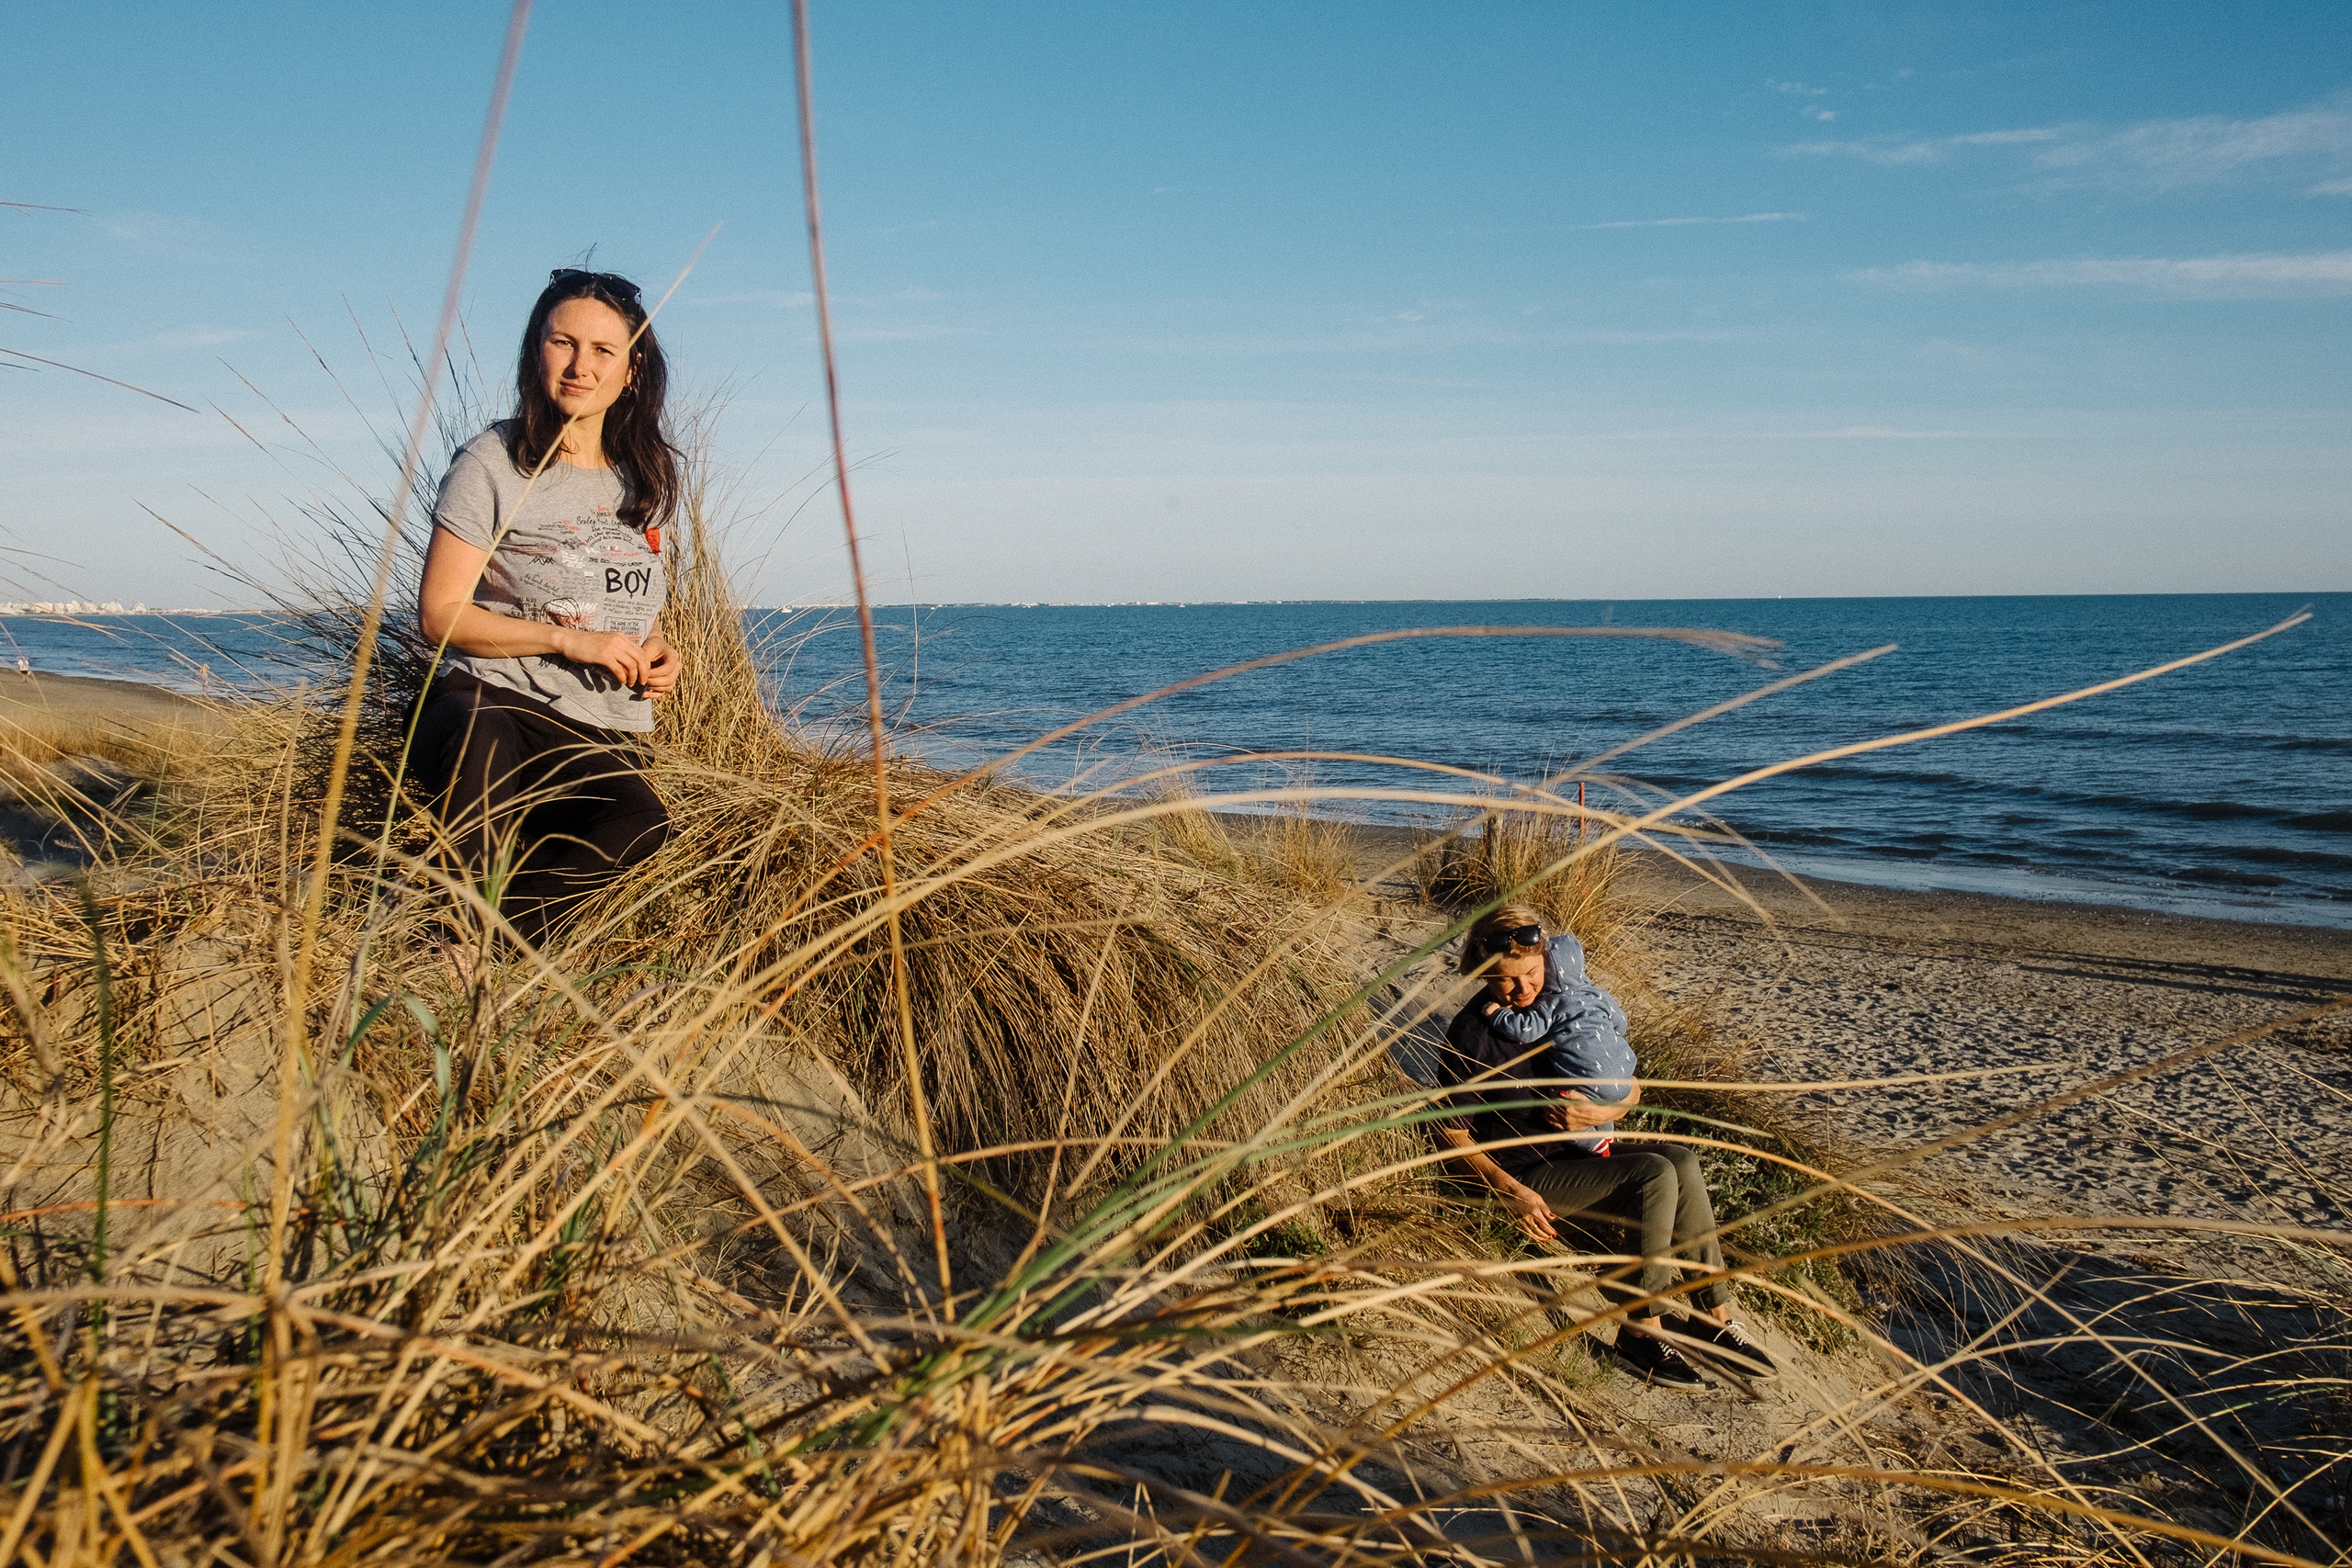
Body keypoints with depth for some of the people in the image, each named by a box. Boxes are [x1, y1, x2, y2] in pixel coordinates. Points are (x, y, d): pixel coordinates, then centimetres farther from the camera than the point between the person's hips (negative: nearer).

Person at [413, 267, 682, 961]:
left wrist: (656, 652, 6)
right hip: (494, 702, -4)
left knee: (640, 821, -33)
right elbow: (440, 613, -5)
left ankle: (470, 951, -30)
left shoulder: (649, 474, 15)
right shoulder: (494, 462, -1)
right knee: (483, 741, -43)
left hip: (601, 737, 4)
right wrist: (568, 640, -16)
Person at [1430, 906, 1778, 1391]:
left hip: (1583, 1148, 6)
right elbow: (1453, 1133, -12)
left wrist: (1598, 1112, -13)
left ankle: (1715, 1317, -14)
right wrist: (1513, 1192, -19)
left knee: (1680, 1160, -20)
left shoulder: (1569, 1005, 1)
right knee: (1655, 1175, -25)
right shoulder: (1471, 1036, -16)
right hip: (1531, 1174, -6)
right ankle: (1643, 1332, -20)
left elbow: (1630, 1091, 9)